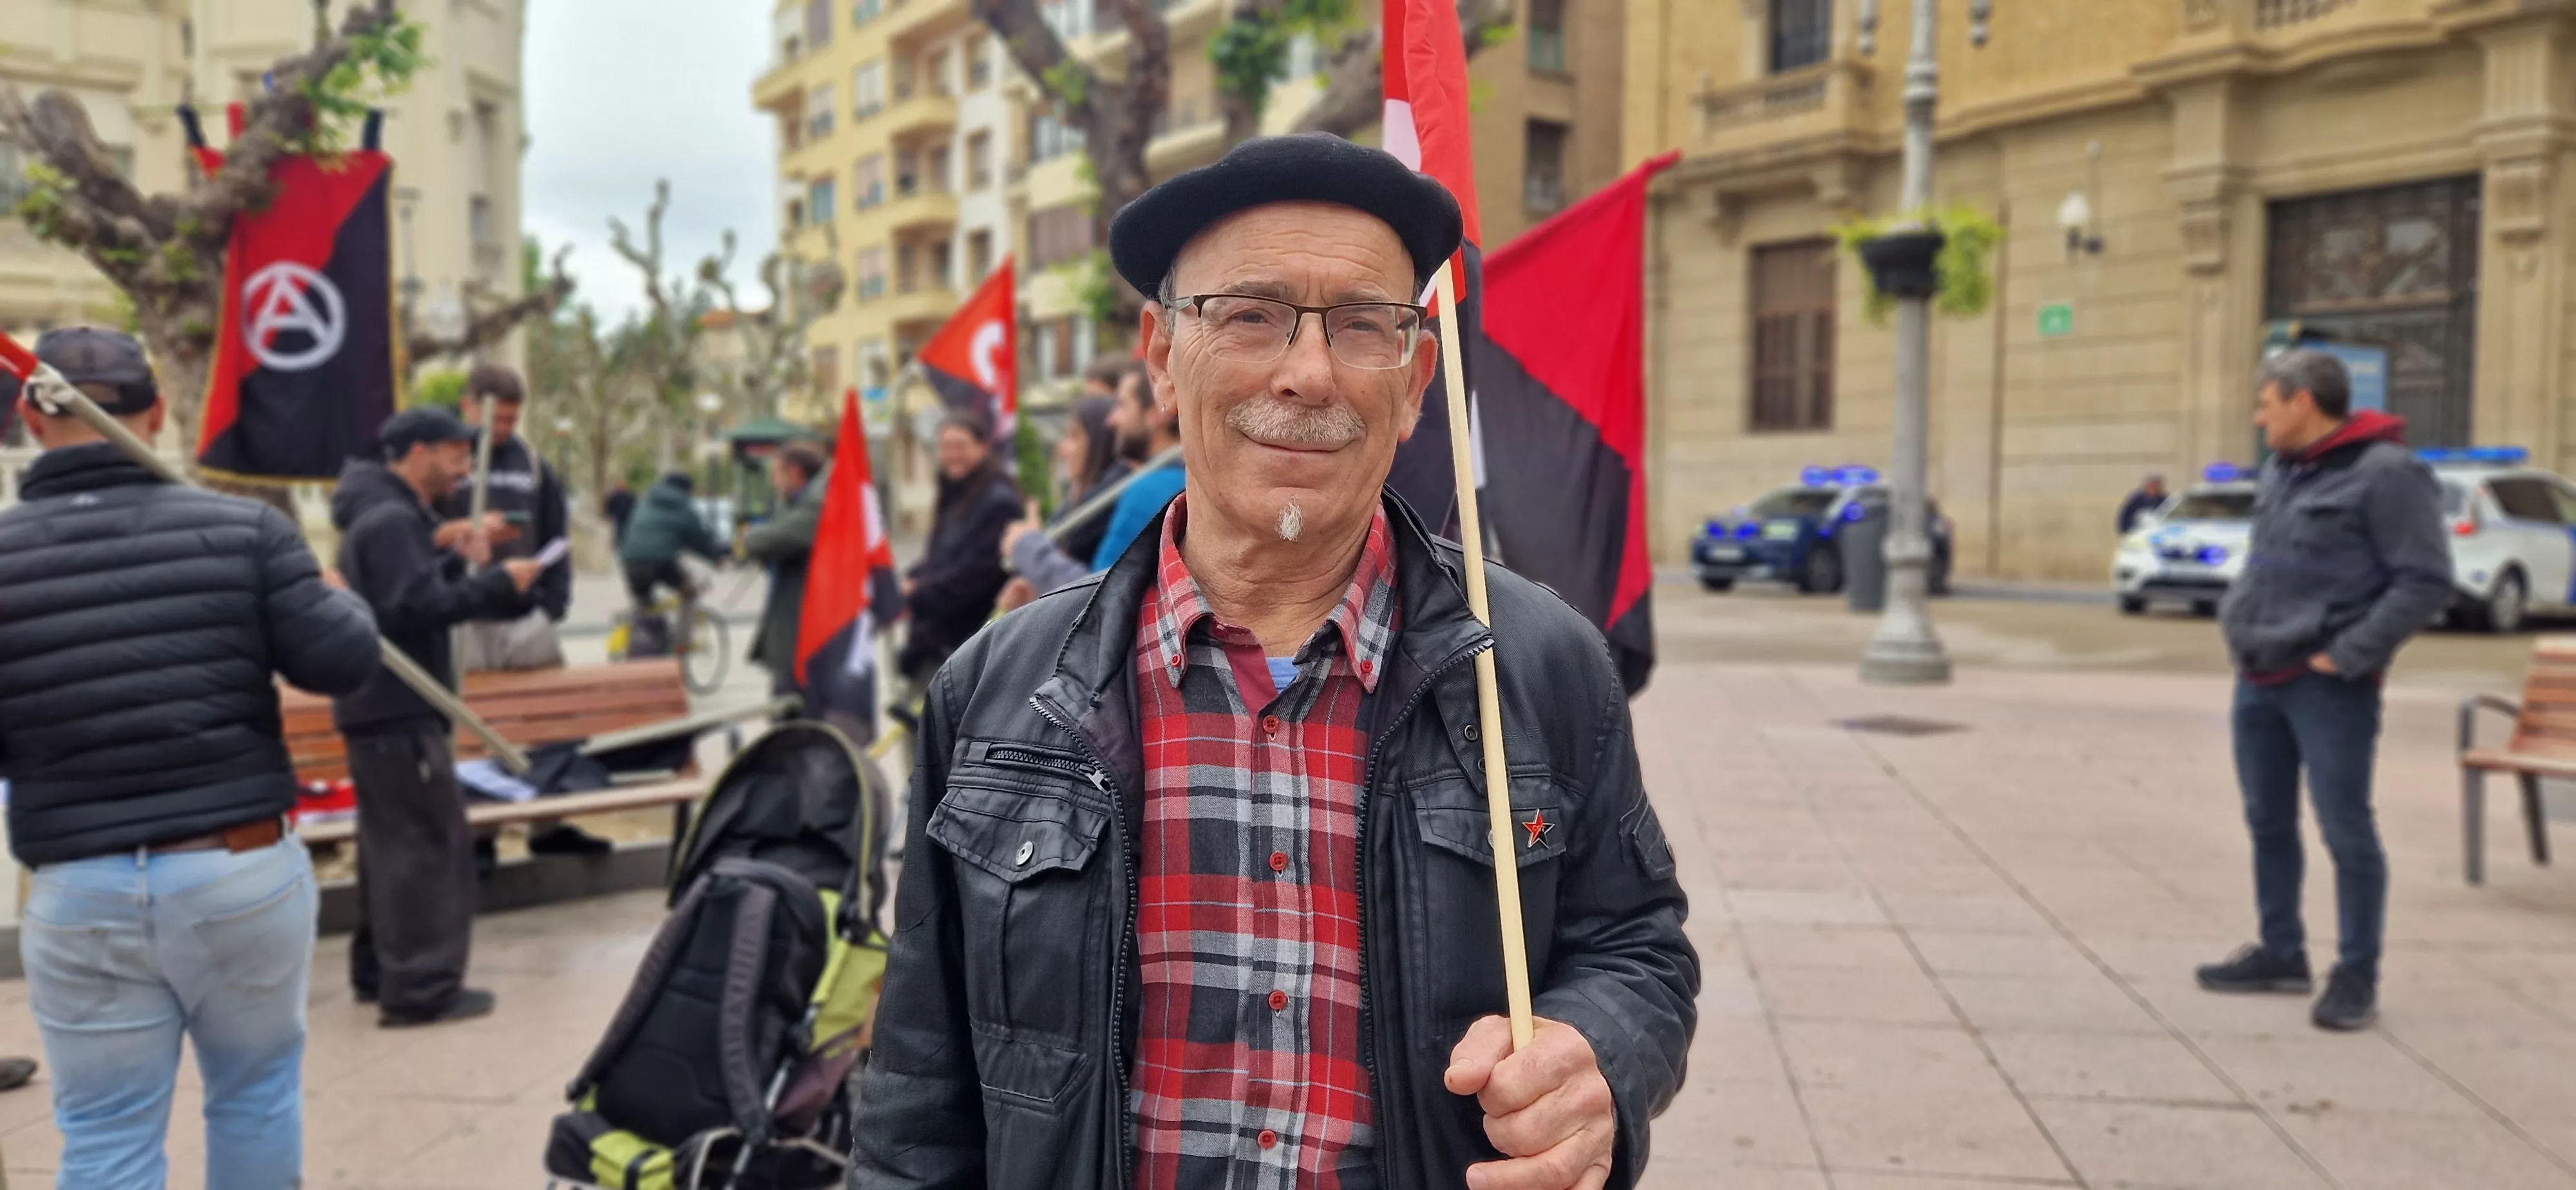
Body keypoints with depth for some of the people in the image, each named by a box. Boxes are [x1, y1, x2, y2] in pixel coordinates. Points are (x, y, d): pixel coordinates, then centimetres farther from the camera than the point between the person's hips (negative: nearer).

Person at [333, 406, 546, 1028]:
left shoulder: (387, 516, 18)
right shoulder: (392, 520, -16)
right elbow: (414, 609, -26)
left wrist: (459, 564, 4)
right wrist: (496, 582, -22)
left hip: (382, 704, 11)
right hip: (398, 707, -11)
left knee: (393, 841, 16)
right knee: (430, 842, -9)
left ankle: (379, 970, 24)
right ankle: (420, 988, -7)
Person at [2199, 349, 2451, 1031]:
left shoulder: (2386, 473, -12)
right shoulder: (2279, 470, 12)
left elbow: (2426, 582, -15)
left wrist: (2347, 656, -18)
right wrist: (2243, 628, 11)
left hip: (2328, 687, -8)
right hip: (2258, 680, 8)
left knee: (2346, 831, -1)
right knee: (2269, 823, 14)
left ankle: (2356, 976, 10)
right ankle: (2281, 954, 27)